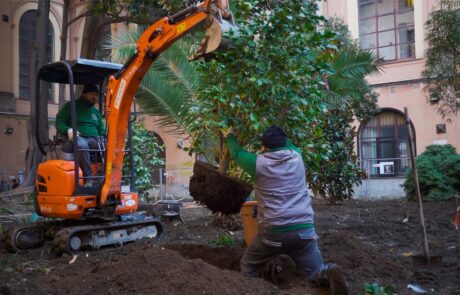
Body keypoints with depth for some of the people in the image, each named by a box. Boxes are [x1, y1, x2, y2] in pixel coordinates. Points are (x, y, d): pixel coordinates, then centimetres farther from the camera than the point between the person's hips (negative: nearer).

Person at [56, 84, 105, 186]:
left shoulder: (96, 111, 26)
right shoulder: (71, 106, 10)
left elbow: (101, 130, 28)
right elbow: (59, 122, 4)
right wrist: (68, 130, -17)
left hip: (93, 140, 5)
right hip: (77, 138, -5)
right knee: (82, 145, -42)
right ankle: (89, 178, -41)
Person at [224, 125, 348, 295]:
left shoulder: (259, 163, -1)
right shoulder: (297, 156, 6)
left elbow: (236, 153, 19)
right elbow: (287, 142, 30)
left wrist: (229, 136, 37)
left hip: (272, 232, -2)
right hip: (304, 229, 2)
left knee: (247, 268, 20)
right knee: (317, 273, 9)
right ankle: (329, 275, -23)